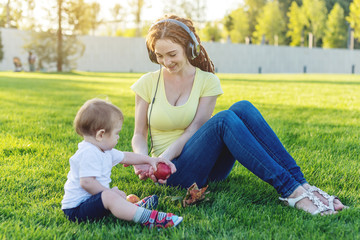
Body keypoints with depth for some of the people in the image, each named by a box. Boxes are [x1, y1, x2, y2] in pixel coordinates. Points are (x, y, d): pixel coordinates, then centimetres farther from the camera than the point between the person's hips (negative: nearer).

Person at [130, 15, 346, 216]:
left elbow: (194, 129, -7)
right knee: (223, 120, -31)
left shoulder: (207, 81, 3)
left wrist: (164, 157, -23)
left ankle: (301, 183, -30)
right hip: (176, 173, -2)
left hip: (209, 167, 2)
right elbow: (139, 135, 3)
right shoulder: (148, 83, 2)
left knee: (243, 108, -25)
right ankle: (290, 190, -37)